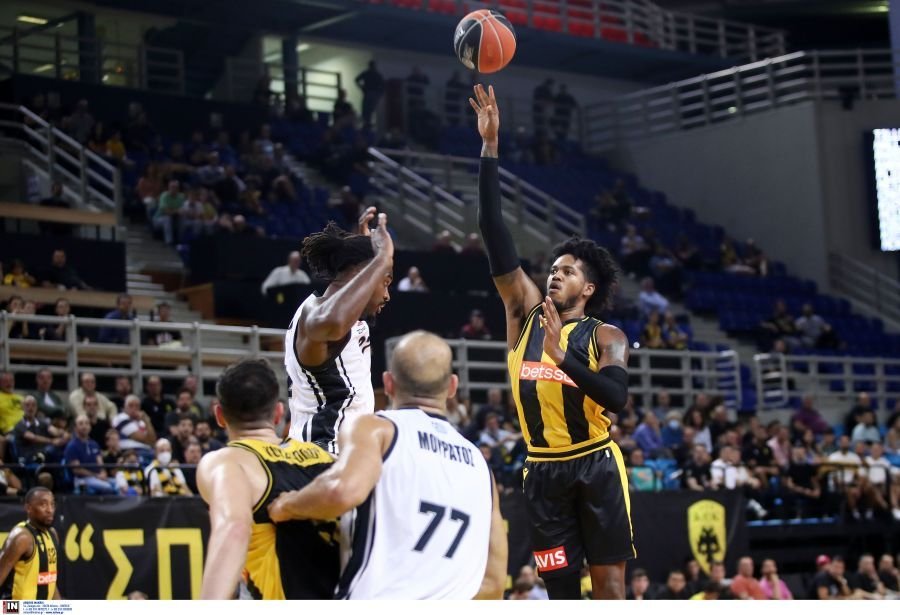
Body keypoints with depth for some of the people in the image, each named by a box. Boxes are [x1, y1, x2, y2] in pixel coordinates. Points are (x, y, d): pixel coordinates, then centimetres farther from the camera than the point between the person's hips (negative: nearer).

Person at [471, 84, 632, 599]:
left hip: (595, 467, -4)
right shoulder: (526, 313, 8)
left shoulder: (606, 337, 0)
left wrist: (563, 357, -27)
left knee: (609, 583, -3)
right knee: (561, 589, 6)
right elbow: (494, 232, 1)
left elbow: (617, 398, -18)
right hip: (544, 471, 4)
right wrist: (490, 146, -5)